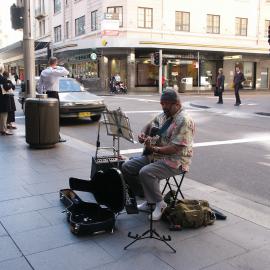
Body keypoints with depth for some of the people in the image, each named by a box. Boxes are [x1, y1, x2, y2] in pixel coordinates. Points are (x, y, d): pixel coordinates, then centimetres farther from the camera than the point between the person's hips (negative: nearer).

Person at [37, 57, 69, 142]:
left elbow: (39, 85, 11)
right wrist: (58, 67, 2)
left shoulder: (43, 72, 9)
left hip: (46, 94, 7)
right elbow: (66, 72, -10)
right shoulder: (54, 72, -13)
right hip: (53, 94, -7)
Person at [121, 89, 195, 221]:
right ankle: (149, 199, 11)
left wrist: (154, 149, -28)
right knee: (127, 167, 1)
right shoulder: (164, 115, 10)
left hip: (175, 161, -9)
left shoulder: (184, 120, -18)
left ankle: (160, 204, -9)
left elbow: (175, 148, -25)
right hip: (155, 155, 10)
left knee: (145, 172, -32)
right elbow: (149, 125, 25)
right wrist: (143, 134, 3)